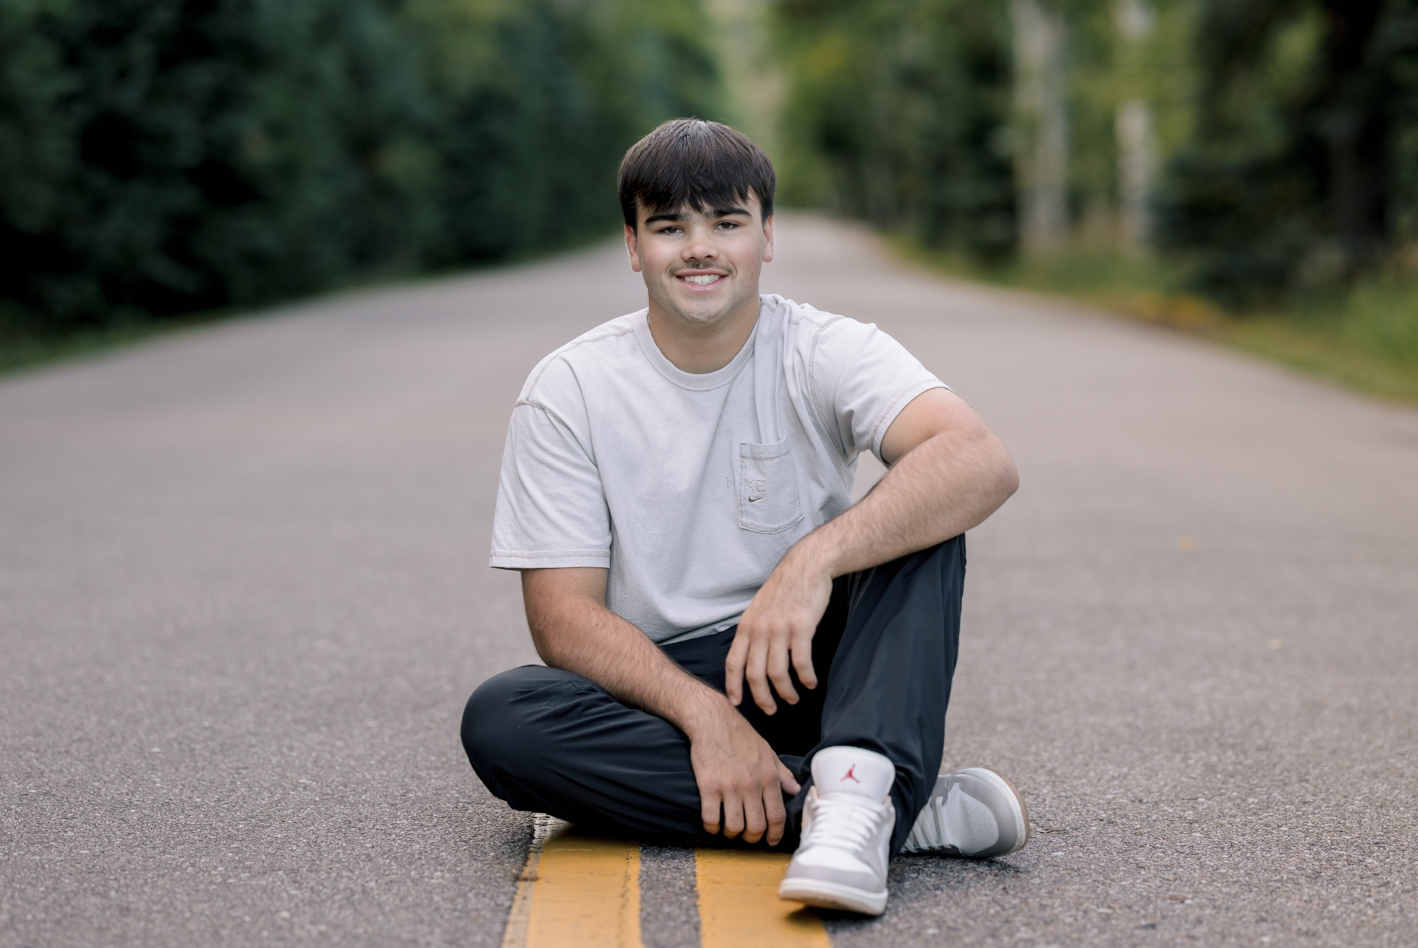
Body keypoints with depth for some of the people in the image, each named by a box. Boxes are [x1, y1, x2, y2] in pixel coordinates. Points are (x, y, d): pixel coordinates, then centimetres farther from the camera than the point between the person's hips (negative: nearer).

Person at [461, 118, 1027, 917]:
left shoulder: (825, 353, -7)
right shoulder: (568, 390, -4)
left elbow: (986, 466, -26)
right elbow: (563, 617, -9)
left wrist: (814, 560, -40)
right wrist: (705, 714, -26)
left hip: (809, 672, -1)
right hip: (657, 689, 1)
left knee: (916, 516, -21)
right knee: (500, 719, -29)